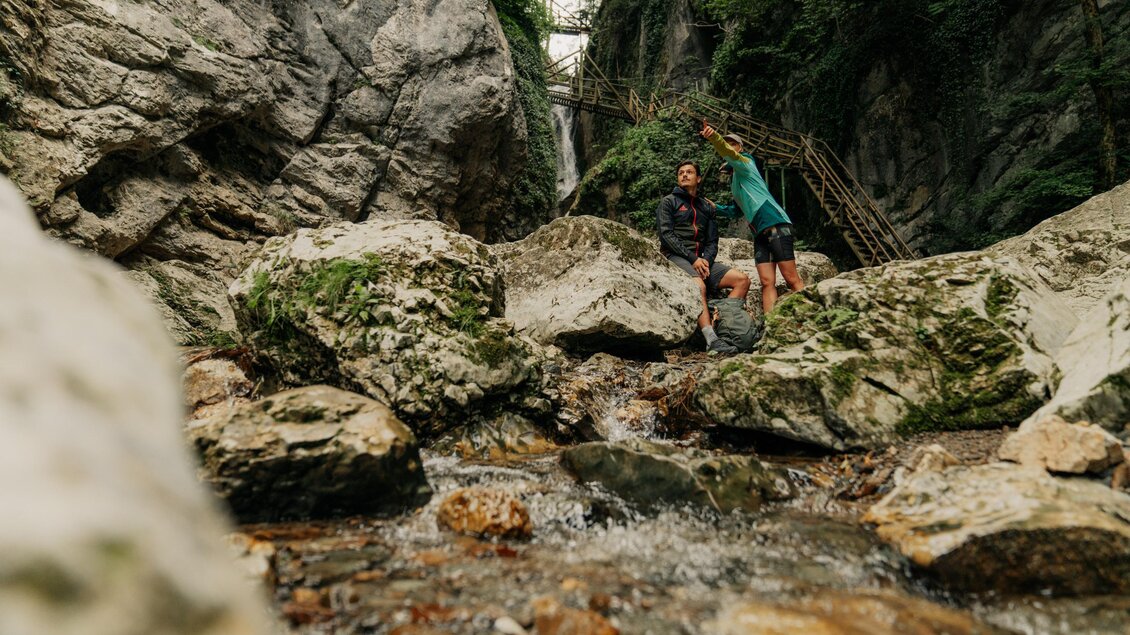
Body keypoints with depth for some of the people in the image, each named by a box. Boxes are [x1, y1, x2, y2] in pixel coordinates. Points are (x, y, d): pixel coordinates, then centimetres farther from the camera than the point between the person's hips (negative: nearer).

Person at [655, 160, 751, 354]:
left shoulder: (707, 207, 22)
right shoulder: (668, 202, 8)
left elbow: (712, 241, 15)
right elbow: (666, 234, -6)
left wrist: (706, 260, -8)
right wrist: (692, 258, -15)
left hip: (700, 259, 6)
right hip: (675, 257, -6)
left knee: (742, 279, -12)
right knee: (699, 285, -36)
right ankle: (712, 340, -45)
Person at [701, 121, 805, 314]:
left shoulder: (745, 162, 6)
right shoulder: (734, 179, 27)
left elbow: (729, 154, -19)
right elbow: (736, 211, 38)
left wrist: (714, 137, -36)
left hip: (776, 225, -8)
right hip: (759, 233, 8)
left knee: (792, 279, -11)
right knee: (767, 282, -5)